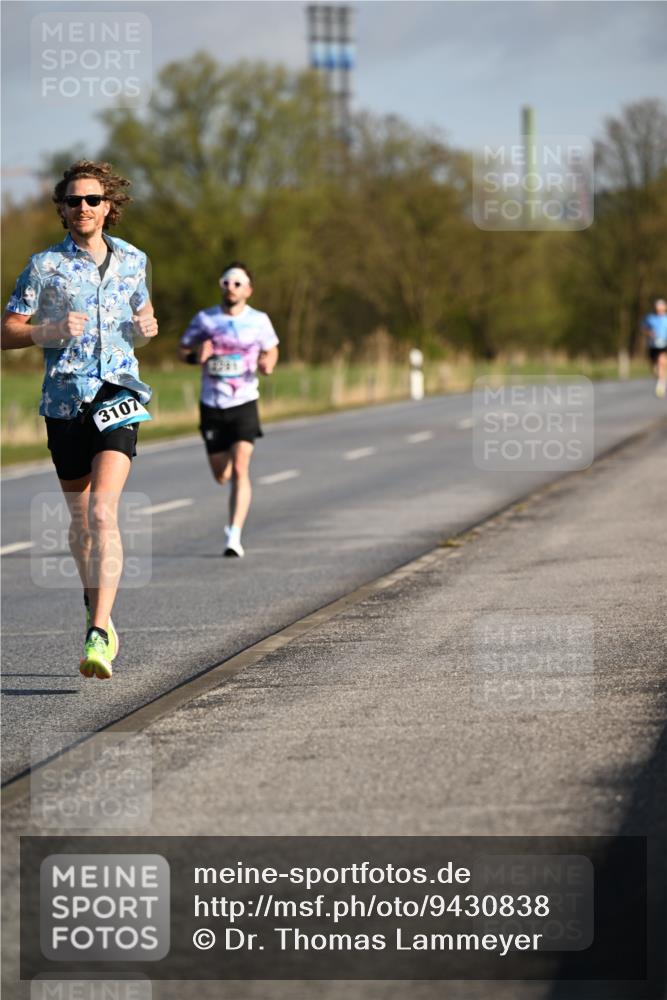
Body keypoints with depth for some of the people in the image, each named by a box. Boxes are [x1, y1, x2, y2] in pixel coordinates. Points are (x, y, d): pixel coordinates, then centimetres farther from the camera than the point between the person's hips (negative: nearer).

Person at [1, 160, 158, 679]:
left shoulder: (133, 261, 11)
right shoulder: (45, 265, 2)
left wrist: (147, 327, 4)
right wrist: (50, 331, -17)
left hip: (118, 392, 0)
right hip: (65, 398, 1)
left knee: (103, 513, -18)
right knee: (81, 519, 11)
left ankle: (98, 637, -25)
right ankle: (100, 614, 35)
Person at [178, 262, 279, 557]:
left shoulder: (259, 320, 0)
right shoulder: (205, 319, 1)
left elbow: (271, 349, 15)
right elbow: (183, 350, 10)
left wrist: (268, 363, -9)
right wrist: (196, 356, -14)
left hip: (244, 403, -2)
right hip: (212, 405, 2)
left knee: (239, 470, -18)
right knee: (221, 476, 9)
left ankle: (234, 535, -20)